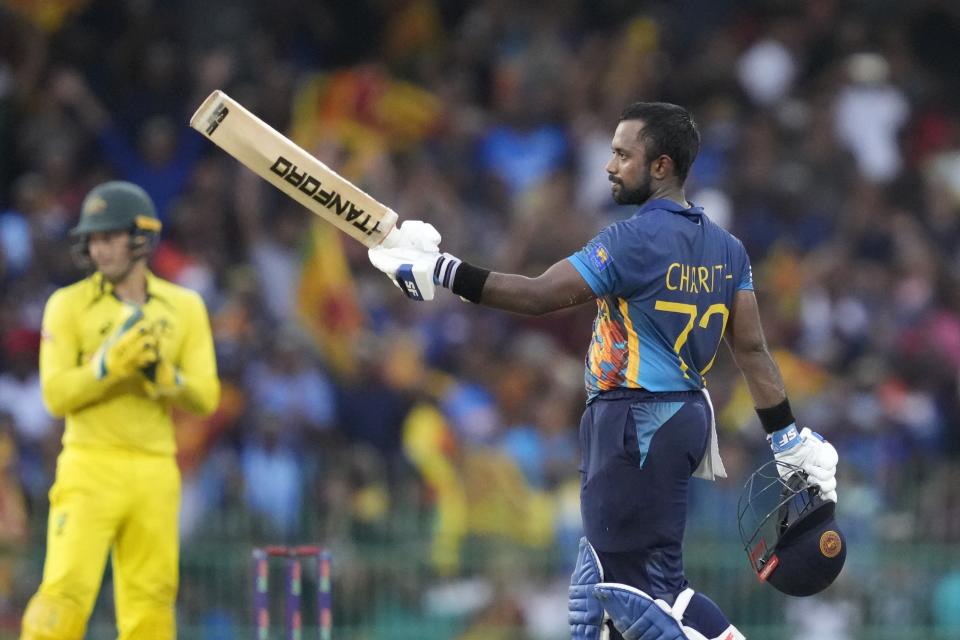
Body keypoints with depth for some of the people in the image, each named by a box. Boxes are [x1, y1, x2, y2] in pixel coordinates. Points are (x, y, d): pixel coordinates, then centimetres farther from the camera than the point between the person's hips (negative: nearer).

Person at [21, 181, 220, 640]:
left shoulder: (184, 308, 8)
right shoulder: (68, 305, 0)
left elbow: (205, 398, 3)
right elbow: (56, 395, -8)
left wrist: (163, 375, -16)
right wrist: (110, 363, -22)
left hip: (156, 475, 3)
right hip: (89, 467, -3)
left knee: (151, 600, 3)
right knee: (67, 590, -14)